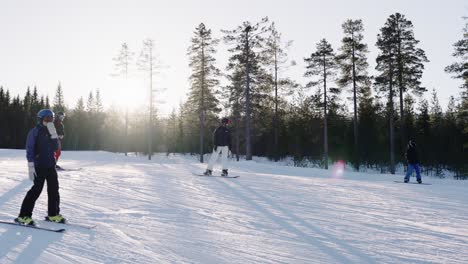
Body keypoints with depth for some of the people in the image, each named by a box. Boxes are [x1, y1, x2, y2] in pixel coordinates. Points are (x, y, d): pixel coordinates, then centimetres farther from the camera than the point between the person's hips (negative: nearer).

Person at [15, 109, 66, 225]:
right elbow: (29, 150, -10)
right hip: (39, 166, -7)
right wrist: (31, 166, -16)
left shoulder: (51, 132, 12)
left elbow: (56, 148, 3)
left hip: (51, 165, 7)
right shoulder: (35, 132, -6)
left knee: (54, 189, 8)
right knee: (37, 189, -10)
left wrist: (53, 134, -8)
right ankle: (24, 216, -3)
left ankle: (53, 214, 19)